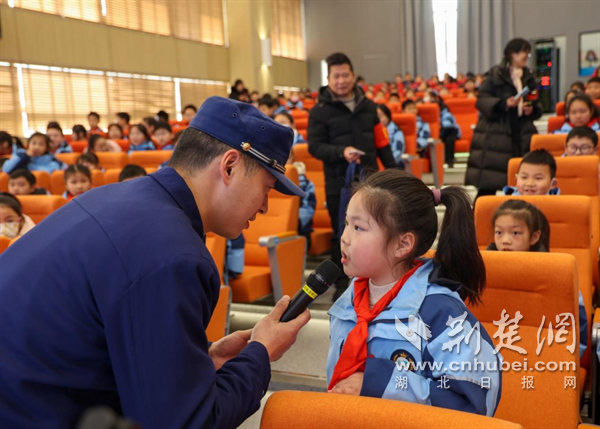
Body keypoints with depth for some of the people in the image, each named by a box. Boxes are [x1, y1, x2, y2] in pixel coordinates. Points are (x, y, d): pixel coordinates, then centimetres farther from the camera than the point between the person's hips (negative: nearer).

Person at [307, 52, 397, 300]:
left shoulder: (368, 106, 10)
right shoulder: (320, 111, -3)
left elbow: (381, 142, 12)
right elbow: (314, 147, -8)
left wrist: (393, 170, 8)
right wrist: (341, 152, -24)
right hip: (339, 184, -3)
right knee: (342, 235, 5)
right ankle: (342, 284, 18)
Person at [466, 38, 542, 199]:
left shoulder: (529, 78, 17)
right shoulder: (495, 74, 0)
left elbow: (536, 105, 21)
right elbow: (481, 100, -6)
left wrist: (532, 109, -1)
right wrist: (504, 104, -18)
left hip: (522, 136, 5)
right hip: (495, 135, -5)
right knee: (488, 186, -7)